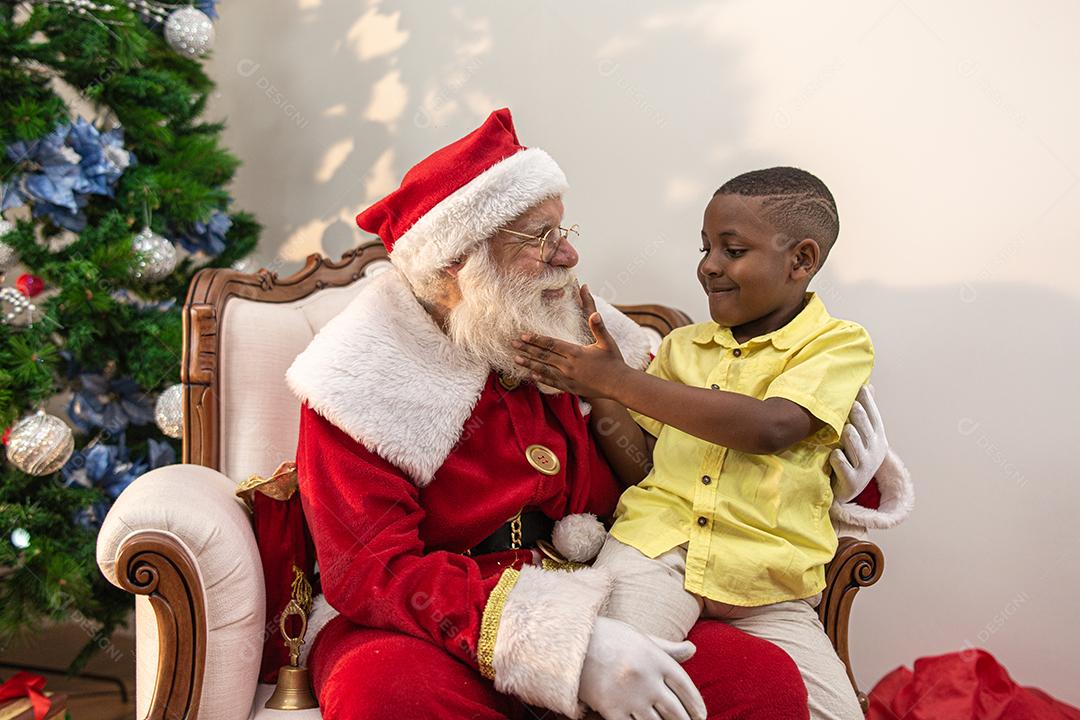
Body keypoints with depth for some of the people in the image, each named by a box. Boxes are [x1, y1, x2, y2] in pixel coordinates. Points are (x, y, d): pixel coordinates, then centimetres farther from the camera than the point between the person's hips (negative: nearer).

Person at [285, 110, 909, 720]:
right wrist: (565, 643, -30)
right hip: (417, 631, -4)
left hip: (580, 620, 4)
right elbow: (372, 574, -18)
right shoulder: (362, 379, -8)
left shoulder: (587, 336, 7)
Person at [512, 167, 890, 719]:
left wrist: (618, 381, -15)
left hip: (765, 584, -1)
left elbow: (770, 428, -17)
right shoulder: (681, 346, 17)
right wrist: (598, 387, -2)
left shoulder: (839, 344, 3)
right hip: (658, 539, 1)